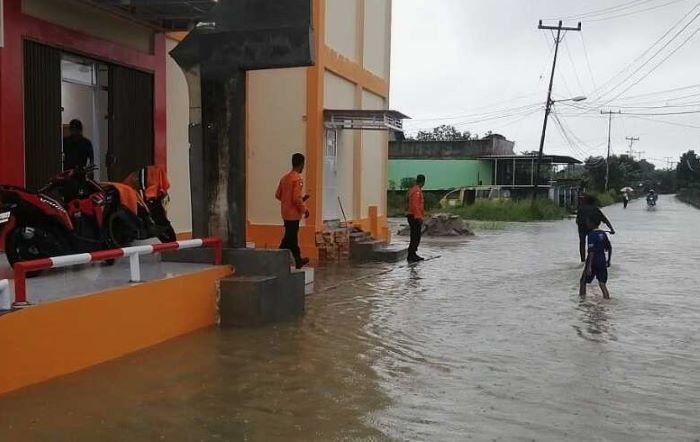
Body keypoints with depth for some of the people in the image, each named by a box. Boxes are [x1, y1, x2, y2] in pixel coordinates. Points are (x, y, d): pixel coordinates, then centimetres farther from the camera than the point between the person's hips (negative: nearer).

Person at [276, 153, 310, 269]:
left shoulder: (285, 178, 9)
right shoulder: (297, 179, -17)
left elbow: (278, 195, 13)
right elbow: (297, 198, -23)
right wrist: (304, 209, -8)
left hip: (286, 213, 9)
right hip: (293, 214, -9)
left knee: (292, 237, 18)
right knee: (289, 239, -5)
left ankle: (298, 260, 30)